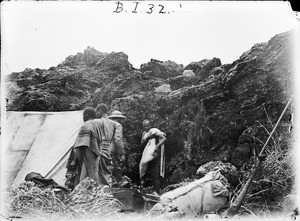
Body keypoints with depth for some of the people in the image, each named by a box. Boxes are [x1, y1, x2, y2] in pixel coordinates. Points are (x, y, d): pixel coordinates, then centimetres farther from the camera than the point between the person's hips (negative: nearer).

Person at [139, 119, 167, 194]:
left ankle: (156, 191, -6)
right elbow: (142, 144, 11)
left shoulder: (155, 131, -5)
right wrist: (147, 138, -6)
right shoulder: (144, 133, 17)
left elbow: (164, 138, -15)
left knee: (156, 175, -8)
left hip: (155, 154, -7)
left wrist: (157, 146, -26)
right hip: (147, 156, 8)